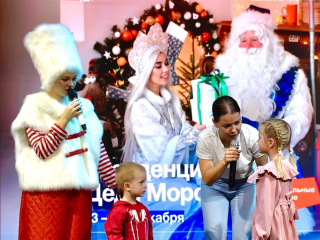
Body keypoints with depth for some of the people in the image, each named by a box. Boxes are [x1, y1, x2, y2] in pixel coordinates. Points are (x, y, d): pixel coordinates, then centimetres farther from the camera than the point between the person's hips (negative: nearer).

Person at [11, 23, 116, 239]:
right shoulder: (35, 108, -3)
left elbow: (98, 149, 9)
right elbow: (42, 150, -13)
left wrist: (116, 184, 6)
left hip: (79, 192, 4)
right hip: (47, 193, -4)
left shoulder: (83, 106, 9)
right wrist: (64, 120, -18)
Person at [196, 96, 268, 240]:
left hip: (244, 186, 1)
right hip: (215, 186, 0)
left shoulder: (252, 136, -28)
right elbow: (207, 180, -23)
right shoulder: (205, 139, -27)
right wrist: (224, 162, -41)